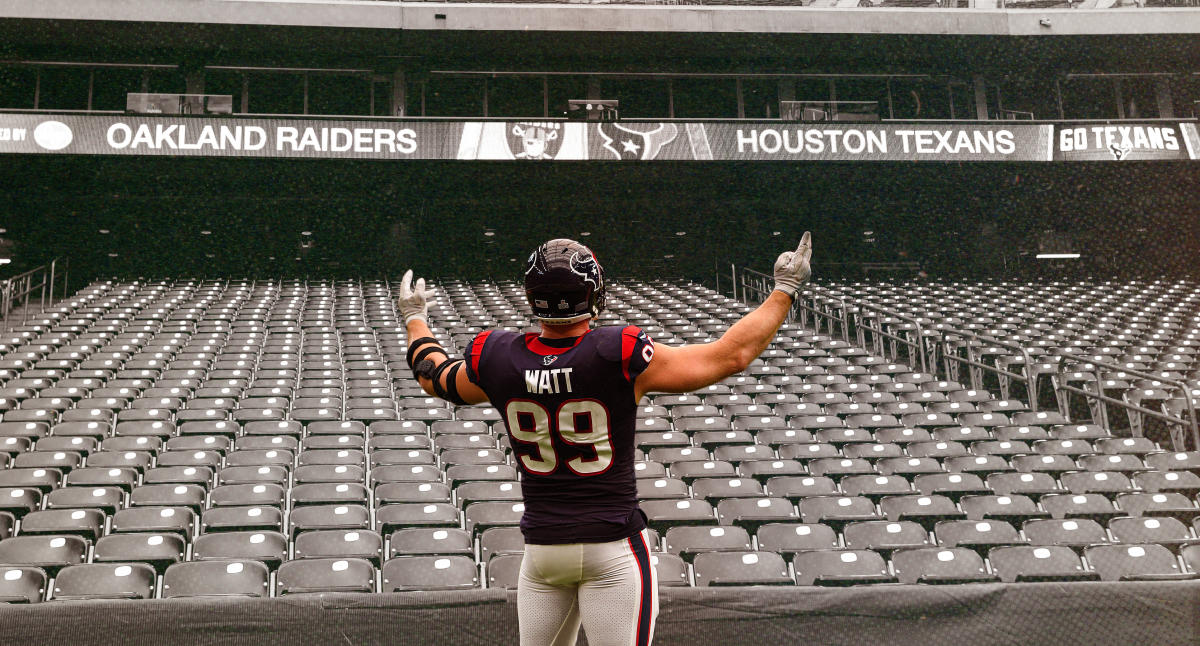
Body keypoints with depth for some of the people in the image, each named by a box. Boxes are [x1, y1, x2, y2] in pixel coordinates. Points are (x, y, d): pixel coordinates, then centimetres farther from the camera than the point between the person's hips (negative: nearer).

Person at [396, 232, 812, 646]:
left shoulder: (496, 360, -5)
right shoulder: (620, 357, -15)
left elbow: (434, 376, 18)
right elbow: (731, 355, -9)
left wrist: (415, 319, 37)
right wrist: (785, 290, 3)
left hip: (541, 547, 4)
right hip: (612, 549, -4)